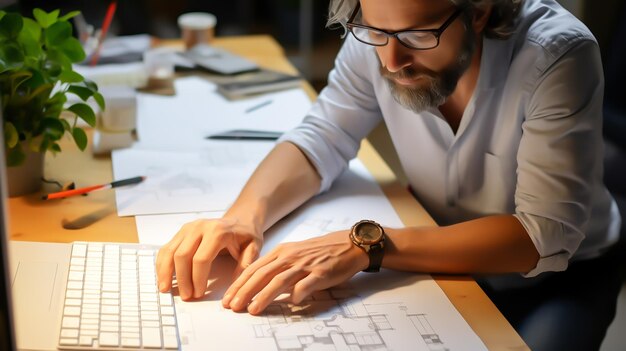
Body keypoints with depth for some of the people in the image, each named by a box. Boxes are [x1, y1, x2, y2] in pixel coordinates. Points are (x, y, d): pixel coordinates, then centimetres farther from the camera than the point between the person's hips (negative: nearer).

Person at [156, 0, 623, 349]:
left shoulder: (557, 54, -28)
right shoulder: (378, 37, -17)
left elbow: (545, 236, -31)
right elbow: (321, 141, -7)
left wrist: (367, 245, -41)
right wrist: (246, 214, -28)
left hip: (556, 277, -2)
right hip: (446, 261, 2)